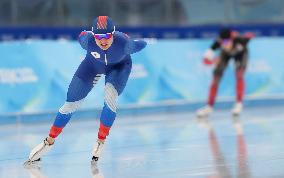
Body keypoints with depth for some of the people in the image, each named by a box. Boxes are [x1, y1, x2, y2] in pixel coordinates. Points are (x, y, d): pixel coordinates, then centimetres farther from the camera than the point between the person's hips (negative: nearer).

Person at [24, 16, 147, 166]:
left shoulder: (123, 42, -41)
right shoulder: (88, 40, -37)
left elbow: (137, 46, -19)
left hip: (119, 66, -2)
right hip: (93, 64, 2)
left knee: (110, 97, -29)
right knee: (71, 104, 0)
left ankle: (101, 141, -7)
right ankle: (49, 141, 19)